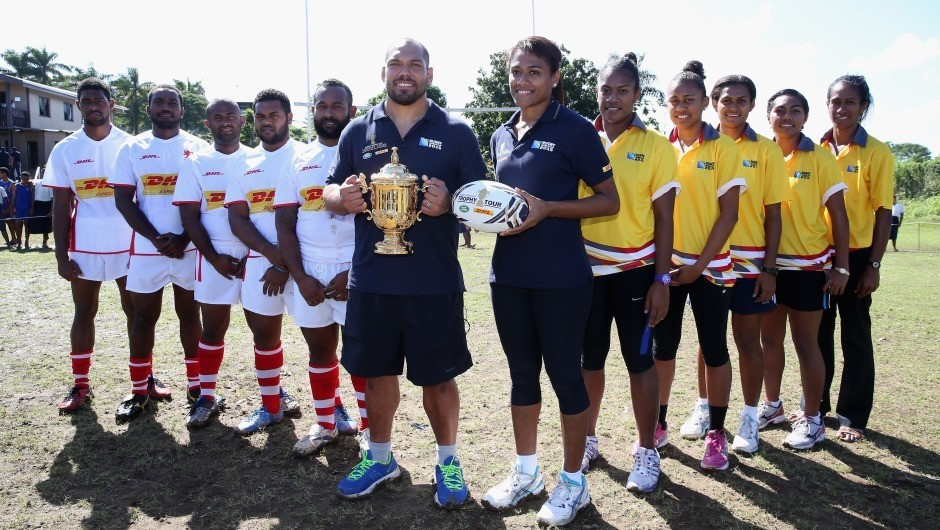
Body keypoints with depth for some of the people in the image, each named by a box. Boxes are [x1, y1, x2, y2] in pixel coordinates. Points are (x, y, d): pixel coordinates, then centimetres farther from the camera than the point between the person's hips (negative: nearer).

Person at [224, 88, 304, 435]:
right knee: (263, 333, 13)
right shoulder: (246, 165, 12)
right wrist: (273, 254, -12)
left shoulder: (302, 157, -3)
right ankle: (272, 405, 29)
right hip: (259, 260, 6)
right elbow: (237, 218, 4)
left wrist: (286, 264, -15)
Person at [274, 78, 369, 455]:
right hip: (309, 272, 4)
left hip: (355, 269, -4)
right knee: (320, 350, 14)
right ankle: (327, 423, 29)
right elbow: (284, 224, 8)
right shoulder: (298, 163, 11)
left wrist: (354, 271, -14)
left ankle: (369, 428, 15)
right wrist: (301, 277, -4)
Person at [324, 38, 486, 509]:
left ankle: (447, 461, 29)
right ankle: (380, 458, 34)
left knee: (437, 377, 8)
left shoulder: (456, 133, 2)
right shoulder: (358, 131, 9)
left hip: (435, 282, -2)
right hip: (371, 280, 3)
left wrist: (450, 203, -21)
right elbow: (330, 193, 10)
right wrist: (343, 197, -14)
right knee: (376, 372, 13)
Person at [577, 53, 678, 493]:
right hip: (586, 269, 3)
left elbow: (664, 218, -2)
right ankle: (587, 439, 31)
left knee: (639, 360, 6)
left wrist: (662, 279, -8)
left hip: (634, 271, -2)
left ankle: (646, 451, 22)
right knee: (589, 359, 12)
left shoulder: (655, 146, -2)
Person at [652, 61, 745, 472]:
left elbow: (729, 213, -6)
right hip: (666, 264, 3)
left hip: (709, 266, -2)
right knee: (662, 347, 10)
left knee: (714, 350, 5)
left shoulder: (722, 148, -3)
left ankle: (716, 434, 18)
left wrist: (699, 264, -12)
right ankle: (657, 424, 24)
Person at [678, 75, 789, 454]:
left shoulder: (766, 150, 1)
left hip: (749, 261, -1)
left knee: (747, 339, 6)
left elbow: (773, 215, 0)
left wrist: (769, 268, -6)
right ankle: (703, 409, 25)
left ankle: (750, 418, 19)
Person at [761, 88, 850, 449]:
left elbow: (838, 216, -5)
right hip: (768, 264, 4)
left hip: (809, 266, -3)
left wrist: (841, 268, -9)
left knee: (805, 343, 2)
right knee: (770, 338, 13)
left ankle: (812, 419, 16)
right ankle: (772, 404, 31)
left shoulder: (820, 158, -5)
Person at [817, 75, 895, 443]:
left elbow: (883, 212, -6)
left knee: (855, 337, 6)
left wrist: (874, 265, -10)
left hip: (855, 255, -3)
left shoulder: (877, 153, -5)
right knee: (817, 333, 12)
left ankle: (853, 416, 18)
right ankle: (815, 405, 27)